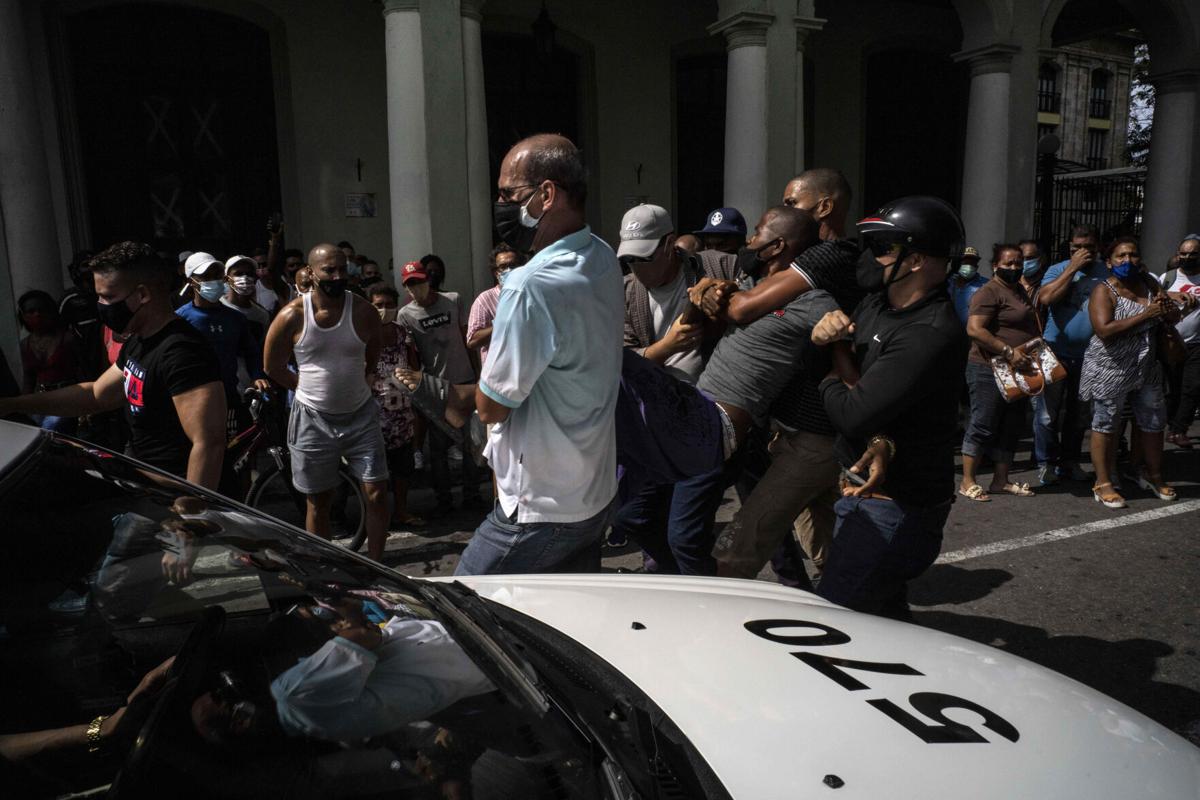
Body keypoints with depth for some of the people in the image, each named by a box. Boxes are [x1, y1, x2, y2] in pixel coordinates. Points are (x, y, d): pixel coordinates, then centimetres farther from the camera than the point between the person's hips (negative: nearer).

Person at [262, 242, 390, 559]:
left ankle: (375, 566, 13)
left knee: (376, 493, -2)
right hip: (313, 419, -1)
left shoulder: (364, 311, -8)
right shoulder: (292, 316, -11)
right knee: (319, 502, 9)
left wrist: (354, 385, 5)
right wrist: (312, 388, 3)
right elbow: (273, 367, 2)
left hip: (360, 415, 1)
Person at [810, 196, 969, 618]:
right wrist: (828, 330, -14)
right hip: (864, 490, 9)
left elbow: (853, 415, -27)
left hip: (896, 510, -9)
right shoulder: (877, 302, 4)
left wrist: (830, 379, -7)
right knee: (883, 611, 24)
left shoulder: (932, 335, -24)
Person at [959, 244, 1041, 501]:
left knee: (1011, 427, 12)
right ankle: (968, 481, 3)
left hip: (1018, 371, 9)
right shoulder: (989, 292, -13)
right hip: (990, 370, -9)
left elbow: (1030, 327, 29)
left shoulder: (1021, 290, 16)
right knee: (983, 426, -5)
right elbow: (974, 329, -24)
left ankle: (1001, 479, 21)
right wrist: (1008, 351, -27)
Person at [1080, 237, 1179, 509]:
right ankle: (1103, 484, 10)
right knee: (1105, 425, 0)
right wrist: (1145, 314, -27)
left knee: (1153, 421, 16)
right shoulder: (1104, 291, -13)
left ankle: (1153, 475, 35)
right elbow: (1105, 330, -26)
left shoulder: (1149, 283, 6)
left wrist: (1166, 308, -15)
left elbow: (1175, 317, 9)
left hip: (1146, 369, 7)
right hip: (1110, 370, -7)